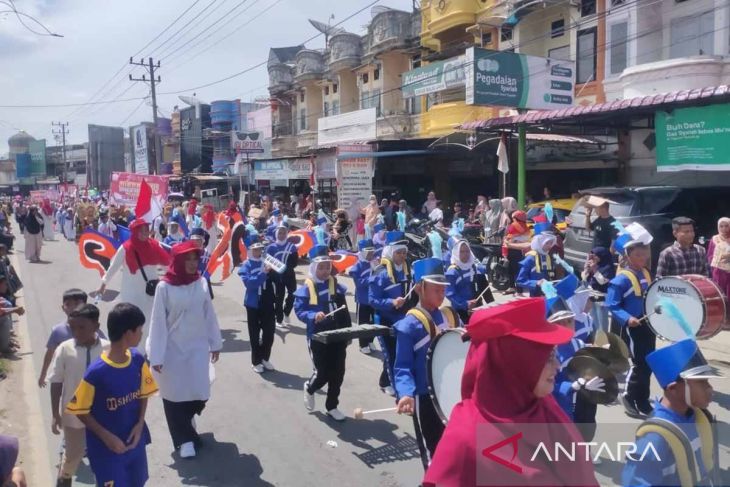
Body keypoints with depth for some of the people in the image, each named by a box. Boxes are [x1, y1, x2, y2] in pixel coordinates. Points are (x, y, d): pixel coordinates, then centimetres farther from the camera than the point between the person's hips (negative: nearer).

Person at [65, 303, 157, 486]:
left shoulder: (138, 360, -9)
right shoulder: (96, 372, -25)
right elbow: (80, 411, -14)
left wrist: (140, 424, -7)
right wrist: (106, 437, -16)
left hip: (135, 441, 5)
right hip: (107, 448, -5)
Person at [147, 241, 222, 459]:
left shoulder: (201, 283, -3)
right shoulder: (165, 286, -13)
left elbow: (209, 315, 5)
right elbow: (158, 322, -10)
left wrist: (215, 343, 9)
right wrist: (156, 356, -10)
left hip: (197, 347, 3)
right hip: (173, 349, -3)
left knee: (199, 393, 6)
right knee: (175, 393, 6)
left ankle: (185, 422, 38)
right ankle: (184, 438, 23)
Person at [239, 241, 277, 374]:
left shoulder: (267, 262, 4)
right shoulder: (247, 265, -6)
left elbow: (277, 279, 1)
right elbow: (249, 282, -20)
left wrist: (272, 271, -18)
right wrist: (263, 273, -29)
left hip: (268, 303, 3)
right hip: (253, 304, -3)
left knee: (269, 333, 9)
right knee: (254, 334, 6)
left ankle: (265, 358, 27)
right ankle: (256, 361, 17)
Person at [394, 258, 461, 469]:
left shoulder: (451, 315, 2)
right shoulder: (410, 324, -18)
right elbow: (402, 367, -18)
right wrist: (406, 394, -33)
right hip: (427, 397, -6)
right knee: (434, 453, 10)